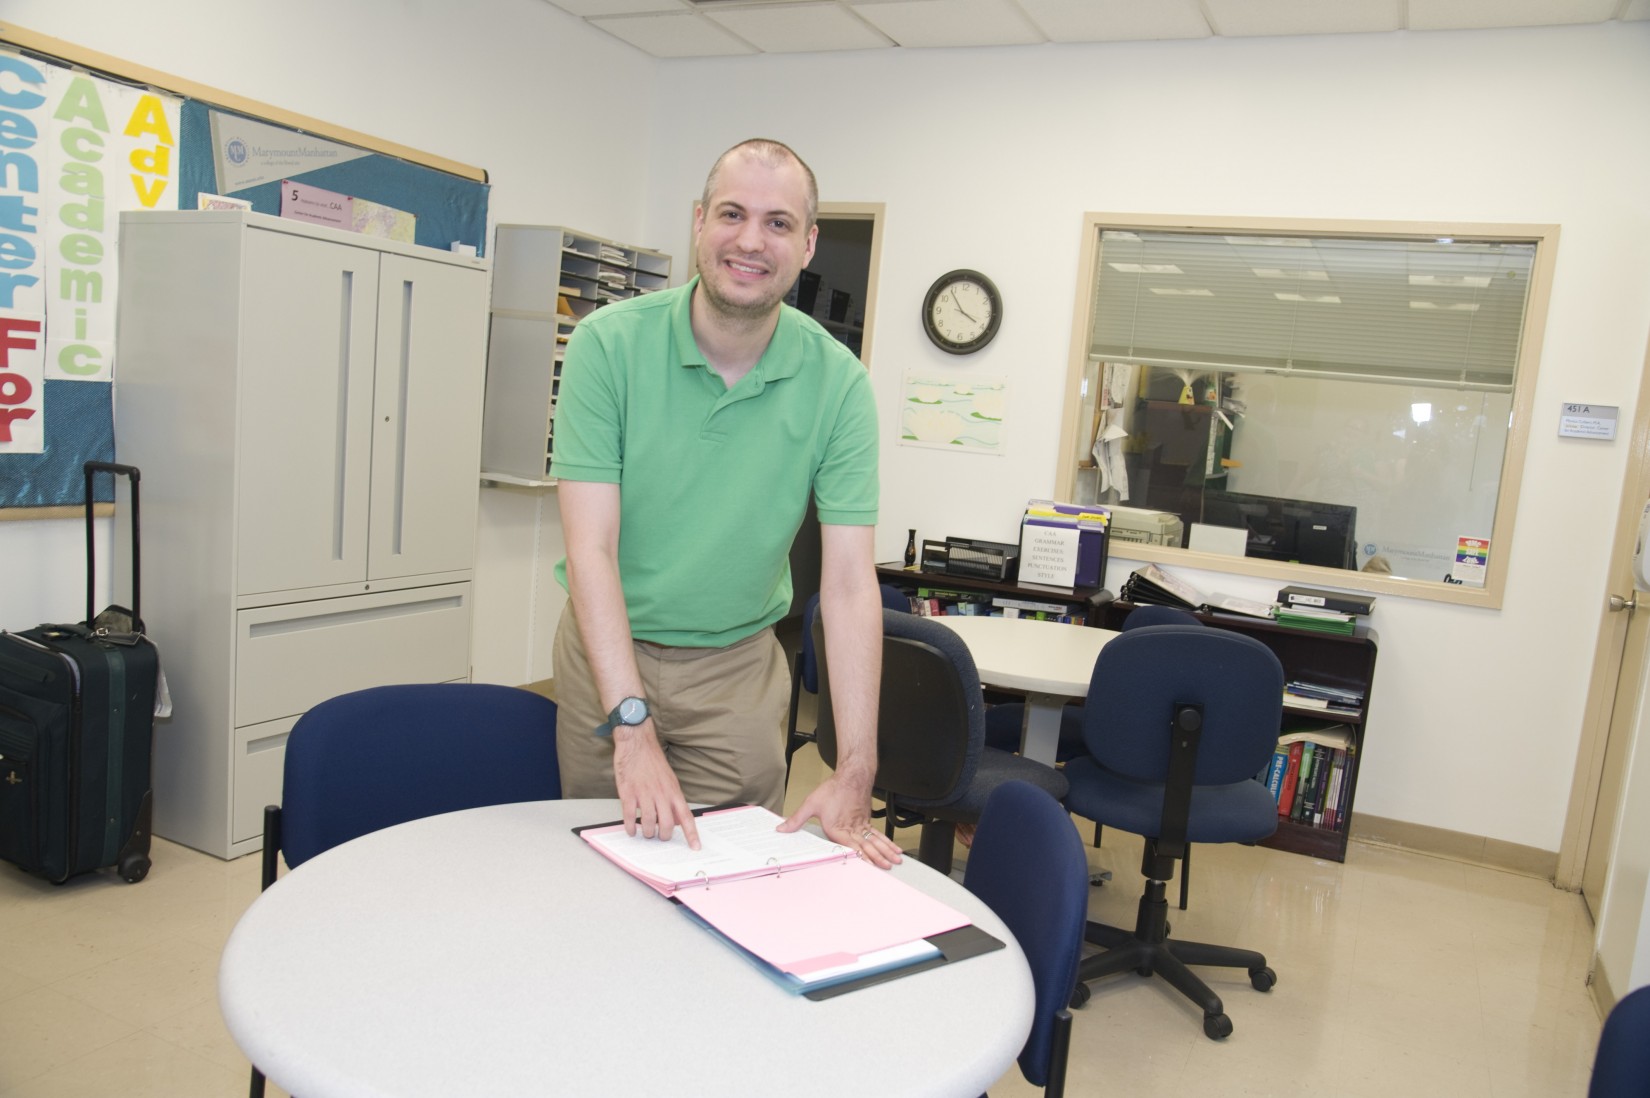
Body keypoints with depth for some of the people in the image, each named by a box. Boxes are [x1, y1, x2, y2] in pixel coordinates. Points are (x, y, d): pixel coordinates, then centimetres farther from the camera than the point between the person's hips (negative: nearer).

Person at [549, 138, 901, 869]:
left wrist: (853, 777, -22)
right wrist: (631, 729, -28)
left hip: (738, 667, 1)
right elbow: (591, 550, -19)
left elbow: (848, 584, -16)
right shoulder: (610, 344, -15)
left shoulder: (838, 383, -12)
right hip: (608, 647, 0)